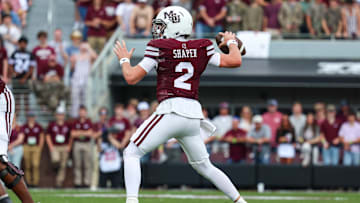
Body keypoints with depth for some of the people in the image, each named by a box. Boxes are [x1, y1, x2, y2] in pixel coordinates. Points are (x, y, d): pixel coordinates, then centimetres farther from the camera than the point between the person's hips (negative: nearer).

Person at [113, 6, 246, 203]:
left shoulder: (160, 48, -1)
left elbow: (131, 77, -1)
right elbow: (235, 61, 11)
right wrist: (231, 42, 32)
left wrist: (124, 59, 20)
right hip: (193, 114, 6)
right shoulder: (202, 48, 10)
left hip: (171, 111, -6)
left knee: (132, 153, 0)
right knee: (203, 165, 22)